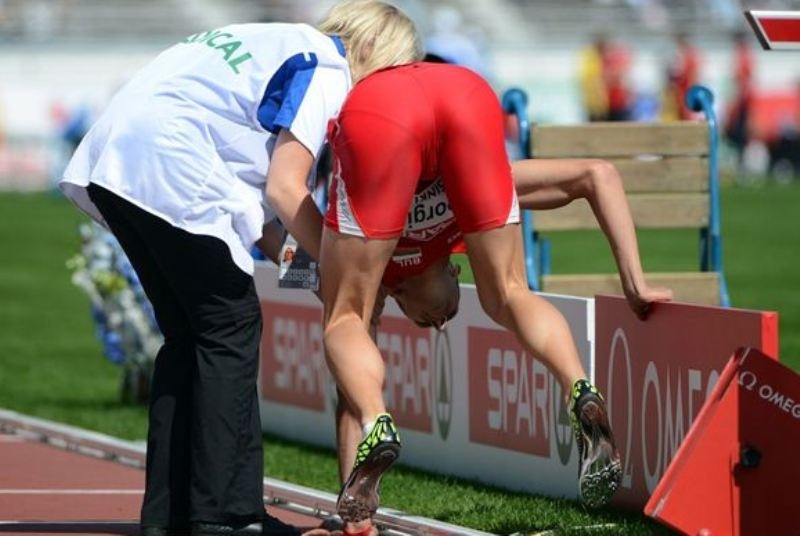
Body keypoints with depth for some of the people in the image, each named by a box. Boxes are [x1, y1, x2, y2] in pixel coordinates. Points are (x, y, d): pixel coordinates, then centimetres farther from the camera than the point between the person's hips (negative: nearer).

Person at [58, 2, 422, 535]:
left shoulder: (279, 45, 26)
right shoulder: (327, 69, -1)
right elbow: (284, 188, -7)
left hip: (112, 161, 9)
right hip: (168, 168, -9)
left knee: (189, 332, 15)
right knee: (231, 327, -2)